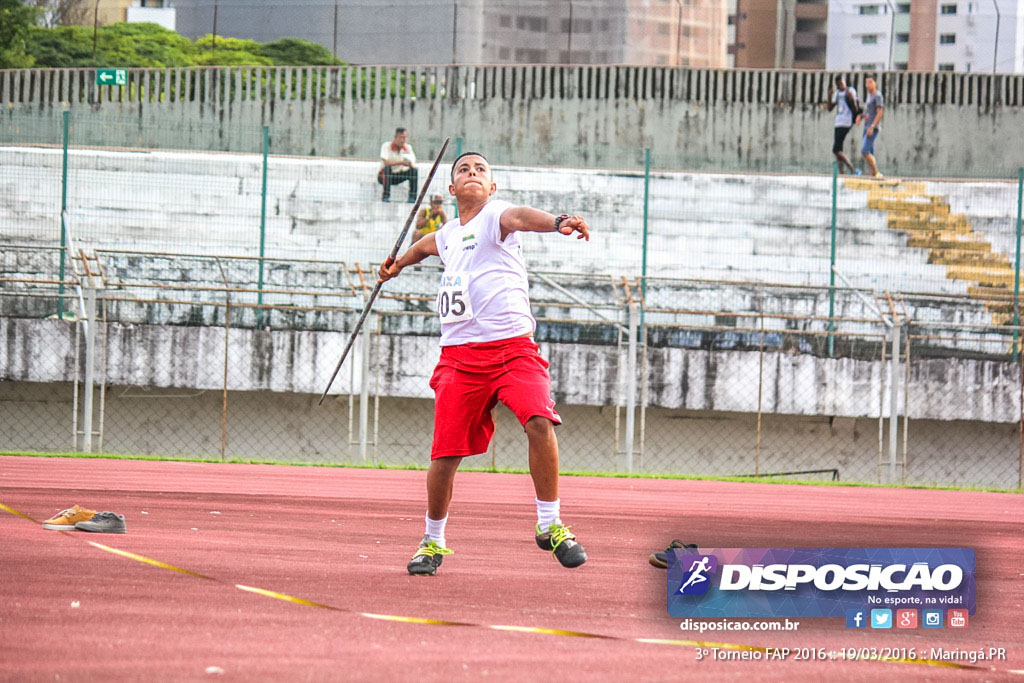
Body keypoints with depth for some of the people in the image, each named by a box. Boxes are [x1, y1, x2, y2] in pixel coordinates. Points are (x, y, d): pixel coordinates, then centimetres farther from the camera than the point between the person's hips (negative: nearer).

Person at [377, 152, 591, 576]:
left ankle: (550, 525, -13)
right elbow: (427, 245, 45)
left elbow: (519, 218, -27)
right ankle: (433, 542, 18)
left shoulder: (495, 216, -1)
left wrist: (558, 222, -48)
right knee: (446, 454, -2)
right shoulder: (448, 235, 18)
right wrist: (399, 263, 63)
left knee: (539, 421, -26)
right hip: (459, 354, 5)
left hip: (511, 346, -4)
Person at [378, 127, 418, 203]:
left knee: (414, 171, -19)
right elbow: (386, 163, -28)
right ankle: (385, 196, -32)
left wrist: (410, 164, -35)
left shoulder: (408, 147, -2)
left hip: (398, 177, 4)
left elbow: (413, 165, -10)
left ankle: (412, 197, -17)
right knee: (387, 168, -36)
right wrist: (401, 162, -36)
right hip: (385, 176, -4)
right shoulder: (386, 146, -14)